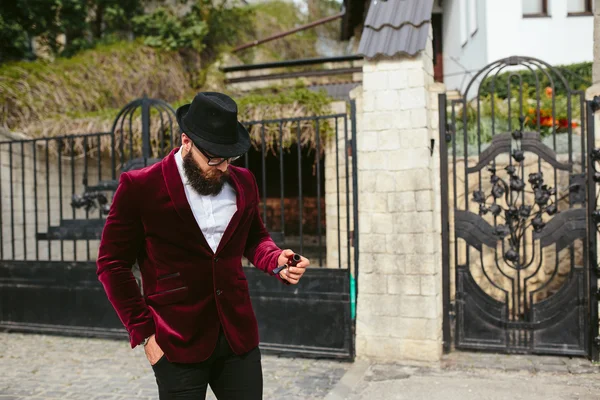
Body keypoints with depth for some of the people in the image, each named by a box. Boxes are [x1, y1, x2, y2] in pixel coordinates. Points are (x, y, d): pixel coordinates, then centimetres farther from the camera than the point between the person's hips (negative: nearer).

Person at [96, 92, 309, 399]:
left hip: (239, 336, 4)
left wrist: (276, 260, -3)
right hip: (178, 344, -3)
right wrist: (143, 331, -8)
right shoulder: (139, 187, -9)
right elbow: (112, 264, -4)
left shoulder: (243, 183, 4)